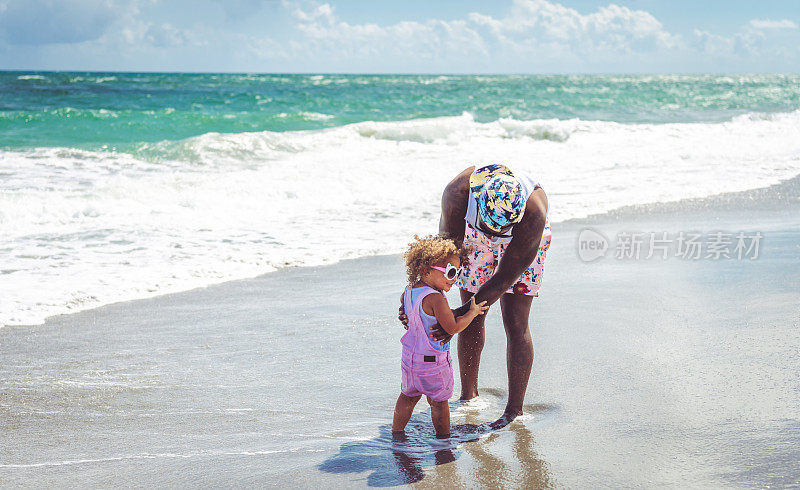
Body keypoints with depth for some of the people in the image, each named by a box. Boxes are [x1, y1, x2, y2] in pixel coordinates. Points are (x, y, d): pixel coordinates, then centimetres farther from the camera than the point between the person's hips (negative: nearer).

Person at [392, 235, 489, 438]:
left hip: (410, 358, 8)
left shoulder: (409, 291, -1)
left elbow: (403, 301, 23)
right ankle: (443, 437, 22)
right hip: (433, 360, -8)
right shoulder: (436, 299, -29)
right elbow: (452, 327, -25)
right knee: (439, 402, 10)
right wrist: (472, 312, -14)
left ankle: (396, 431, 33)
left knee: (408, 396, 23)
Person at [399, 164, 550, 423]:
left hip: (523, 243, -2)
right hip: (474, 237, 2)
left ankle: (515, 409, -3)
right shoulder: (458, 191, -40)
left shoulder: (533, 214, -44)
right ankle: (468, 396, 21)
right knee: (472, 323, 2)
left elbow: (504, 279, -37)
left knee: (515, 323, -11)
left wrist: (460, 315, -42)